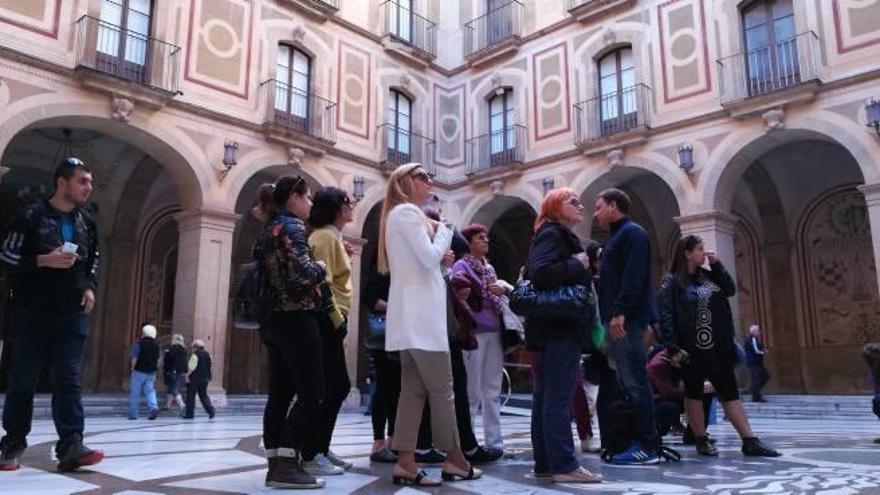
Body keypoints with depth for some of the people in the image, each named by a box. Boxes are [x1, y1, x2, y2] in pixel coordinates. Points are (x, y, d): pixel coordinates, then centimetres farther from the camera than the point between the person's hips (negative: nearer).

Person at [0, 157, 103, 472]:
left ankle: (71, 447, -10)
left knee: (68, 380, -5)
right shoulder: (31, 217, -4)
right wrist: (44, 260, -18)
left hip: (72, 315, 3)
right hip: (31, 313, -3)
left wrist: (90, 287, 7)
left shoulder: (88, 224, 11)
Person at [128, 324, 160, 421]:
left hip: (139, 371, -4)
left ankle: (133, 414, 11)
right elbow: (158, 359, 11)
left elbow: (134, 358, -12)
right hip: (151, 372, 4)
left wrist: (133, 368, -1)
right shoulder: (156, 345, 9)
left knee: (135, 394, 6)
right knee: (150, 392, 5)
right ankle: (154, 407, -19)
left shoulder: (139, 344, -8)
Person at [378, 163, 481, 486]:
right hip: (420, 313, -10)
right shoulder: (407, 211, -8)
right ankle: (454, 460, 6)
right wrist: (444, 230, 0)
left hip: (413, 313, 10)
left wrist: (440, 257, 10)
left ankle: (405, 464, 4)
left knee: (414, 389, 5)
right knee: (442, 389, -3)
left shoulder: (400, 214, 23)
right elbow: (429, 257, -16)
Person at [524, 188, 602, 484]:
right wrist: (577, 264, -15)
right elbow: (541, 273, -26)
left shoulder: (557, 236, 21)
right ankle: (563, 465, -6)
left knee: (546, 396, 9)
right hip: (560, 326, -10)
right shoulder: (553, 234, -9)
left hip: (552, 325, 10)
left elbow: (532, 274, 21)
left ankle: (545, 463, 14)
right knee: (558, 397, -9)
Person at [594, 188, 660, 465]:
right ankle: (640, 440, 13)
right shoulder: (618, 237, 25)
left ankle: (648, 447, -6)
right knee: (628, 383, 9)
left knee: (635, 382, -9)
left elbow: (633, 276, -17)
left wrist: (620, 312, -24)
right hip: (619, 319, 10)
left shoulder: (632, 233, -5)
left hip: (626, 318, -10)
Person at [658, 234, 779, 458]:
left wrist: (716, 265, 1)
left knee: (730, 394, 6)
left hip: (717, 347, 6)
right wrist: (674, 347, -20)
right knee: (694, 393, 5)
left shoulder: (707, 275, 14)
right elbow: (665, 316, -13)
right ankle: (702, 441, 14)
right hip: (691, 349, -6)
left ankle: (750, 441, 8)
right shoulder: (672, 281, -7)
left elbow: (731, 289, 10)